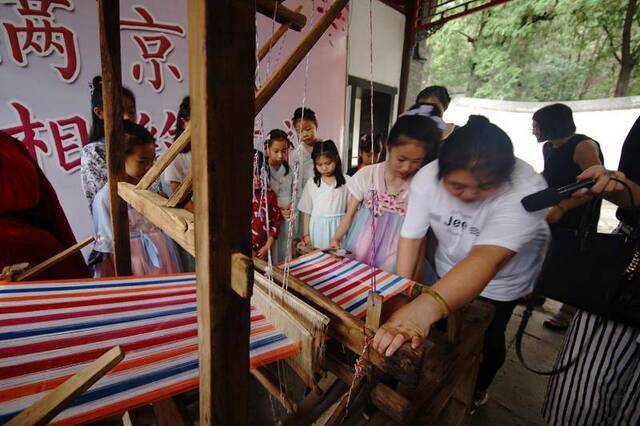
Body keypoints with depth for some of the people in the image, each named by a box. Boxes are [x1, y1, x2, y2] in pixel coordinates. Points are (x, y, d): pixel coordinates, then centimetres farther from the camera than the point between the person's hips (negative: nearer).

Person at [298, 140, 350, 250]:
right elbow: (307, 211, 6)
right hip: (317, 229, 1)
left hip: (337, 228, -1)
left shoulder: (346, 182, -2)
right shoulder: (311, 183, 2)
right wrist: (306, 234, 4)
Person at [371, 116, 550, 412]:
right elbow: (411, 238, -20)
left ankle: (477, 391, 48)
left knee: (486, 338, 13)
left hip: (501, 280, -2)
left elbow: (488, 259, -50)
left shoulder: (526, 190, -37)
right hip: (449, 270, 3)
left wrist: (427, 307, -65)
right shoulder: (426, 178, -27)